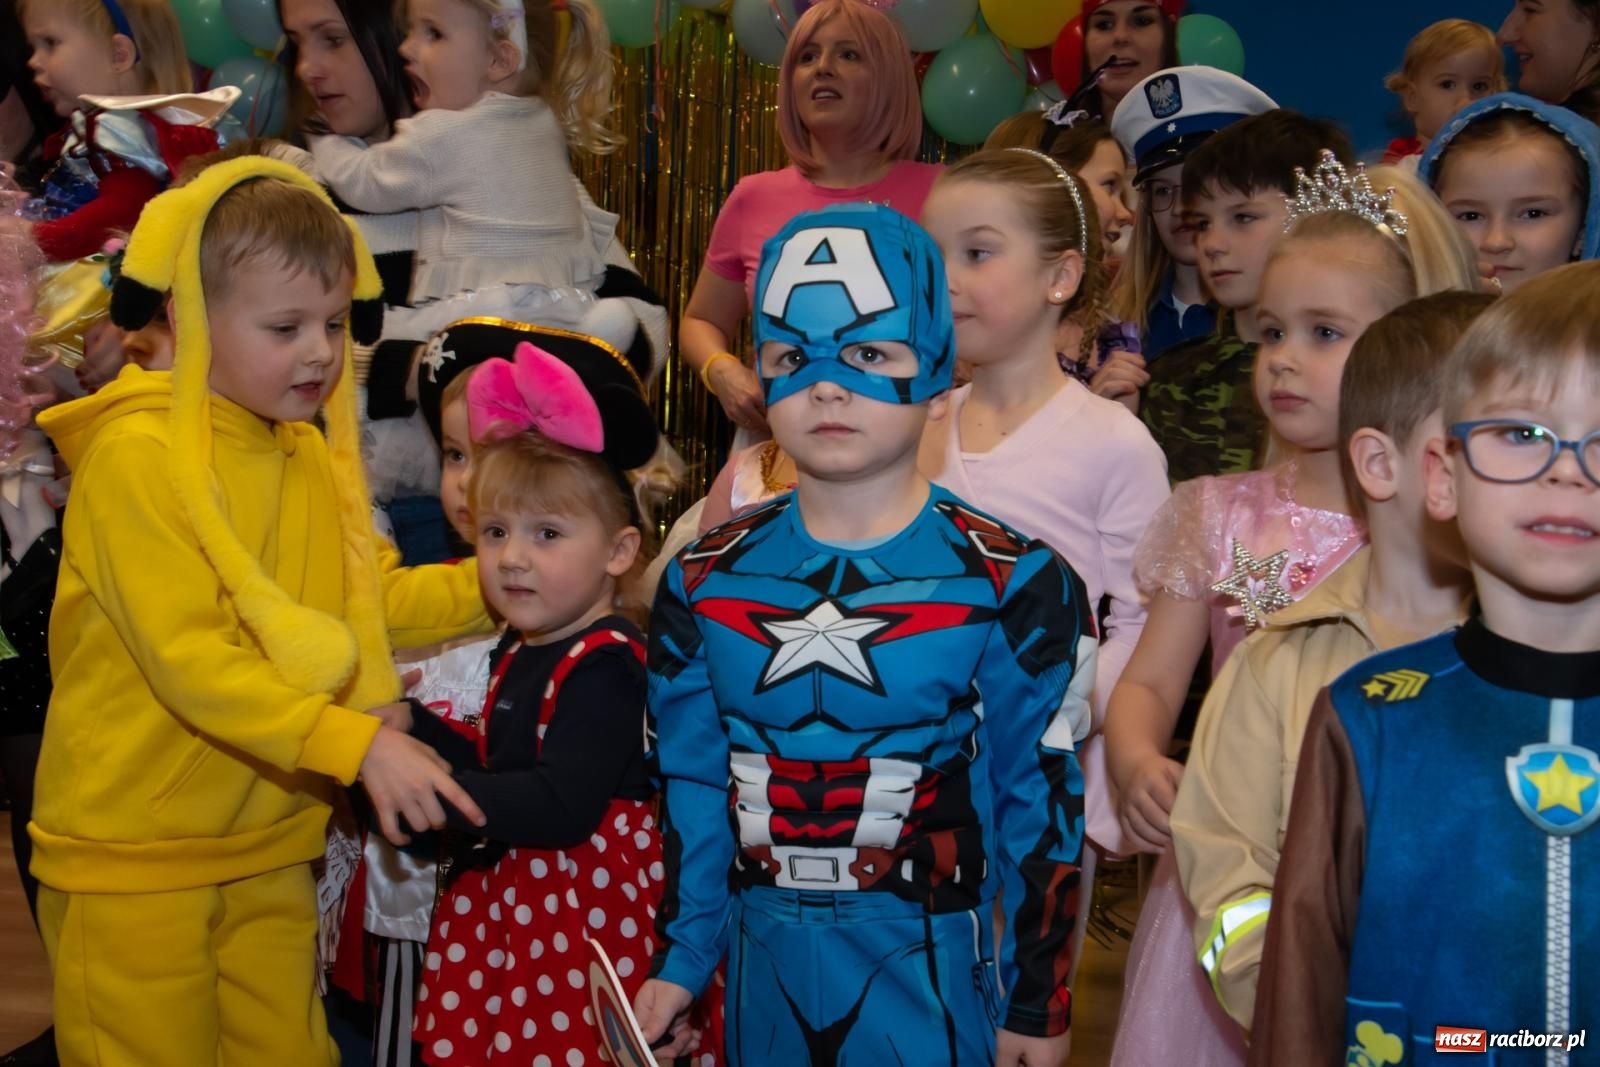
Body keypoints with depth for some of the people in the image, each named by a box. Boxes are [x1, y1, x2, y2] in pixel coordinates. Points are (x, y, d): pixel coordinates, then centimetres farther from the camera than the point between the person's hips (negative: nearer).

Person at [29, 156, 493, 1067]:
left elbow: (373, 599, 12)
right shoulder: (136, 458, -18)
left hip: (271, 845, 7)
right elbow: (189, 660, -25)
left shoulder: (311, 455, 6)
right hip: (135, 852, -7)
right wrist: (359, 744, -32)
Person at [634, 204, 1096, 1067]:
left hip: (929, 971, -3)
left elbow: (1042, 805, -6)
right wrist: (679, 959, 9)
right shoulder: (704, 580, -1)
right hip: (764, 968, 4)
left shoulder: (1014, 584, -12)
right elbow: (691, 785, 8)